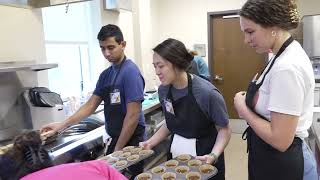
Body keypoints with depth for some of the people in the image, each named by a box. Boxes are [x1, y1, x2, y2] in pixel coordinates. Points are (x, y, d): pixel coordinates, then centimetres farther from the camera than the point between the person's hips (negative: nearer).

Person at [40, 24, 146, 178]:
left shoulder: (130, 72, -17)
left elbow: (133, 115, -20)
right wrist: (62, 125, 3)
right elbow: (91, 105, 10)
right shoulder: (105, 74, 6)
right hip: (115, 138, 7)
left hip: (131, 141, -7)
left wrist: (118, 149, -15)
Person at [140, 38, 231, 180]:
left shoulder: (207, 92, -24)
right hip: (175, 159, 5)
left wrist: (213, 155, -26)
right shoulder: (163, 90, -7)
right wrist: (151, 142, -3)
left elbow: (224, 130, -12)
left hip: (204, 162, -4)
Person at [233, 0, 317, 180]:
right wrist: (250, 102, -1)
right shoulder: (286, 55, 3)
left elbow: (280, 140, -27)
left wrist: (243, 109, -16)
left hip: (283, 165, -9)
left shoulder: (287, 67, -27)